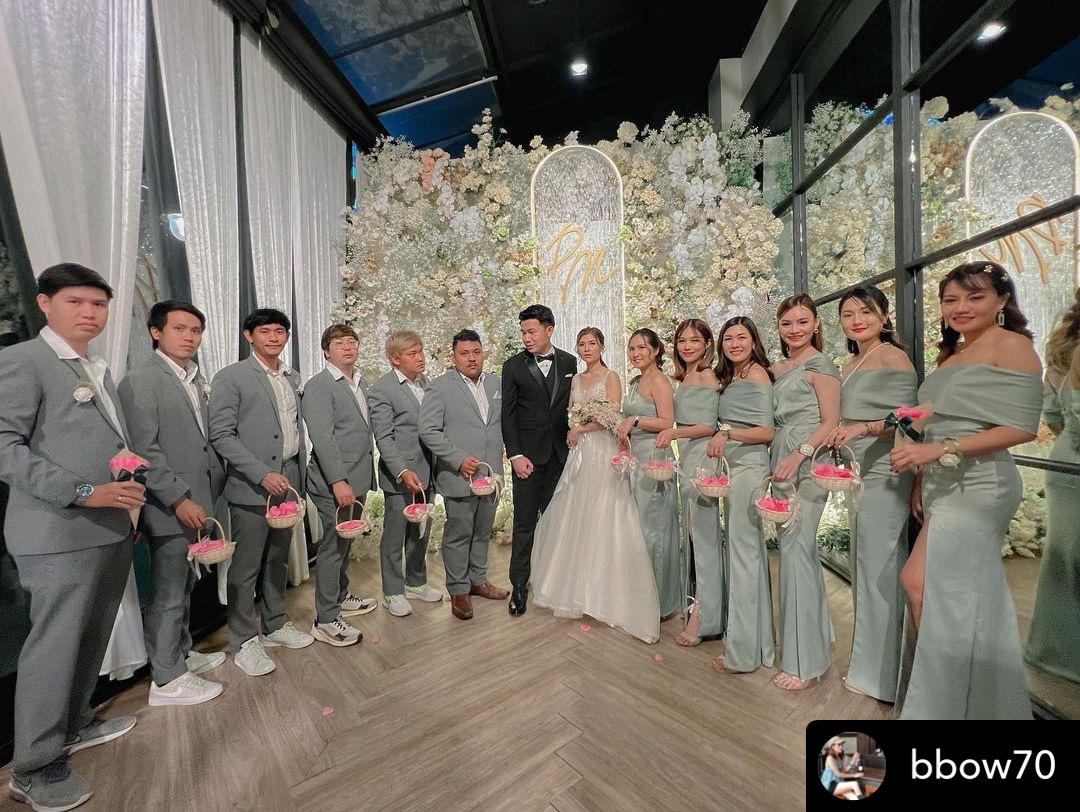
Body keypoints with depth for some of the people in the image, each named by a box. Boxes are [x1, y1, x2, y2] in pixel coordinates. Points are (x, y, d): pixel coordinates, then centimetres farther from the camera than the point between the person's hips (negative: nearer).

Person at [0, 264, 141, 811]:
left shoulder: (99, 371, 17)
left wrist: (130, 483, 6)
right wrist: (83, 493, -21)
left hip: (112, 529, 8)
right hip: (60, 533, -7)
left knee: (92, 638, 18)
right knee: (55, 643, 2)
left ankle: (75, 724, 35)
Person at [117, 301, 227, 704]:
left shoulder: (196, 379, 11)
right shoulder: (140, 380, -12)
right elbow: (143, 450, -18)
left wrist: (214, 486, 7)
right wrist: (179, 499, -19)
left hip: (196, 501, 8)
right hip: (170, 507, -8)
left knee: (183, 585, 21)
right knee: (167, 594, 5)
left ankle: (182, 652, 37)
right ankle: (167, 679, 20)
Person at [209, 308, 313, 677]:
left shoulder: (293, 378, 12)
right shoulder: (231, 377, -7)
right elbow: (221, 435, -12)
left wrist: (300, 476, 12)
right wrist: (263, 475, -18)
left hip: (289, 482, 6)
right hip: (252, 487, -6)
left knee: (279, 560, 17)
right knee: (246, 567, 5)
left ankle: (275, 624, 33)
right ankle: (243, 641, 22)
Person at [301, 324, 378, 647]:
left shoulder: (361, 384, 13)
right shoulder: (318, 387, -12)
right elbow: (322, 438, -20)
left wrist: (366, 475, 11)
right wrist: (339, 481, -25)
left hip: (357, 479, 8)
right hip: (335, 483, -8)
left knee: (345, 543, 20)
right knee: (332, 546, 0)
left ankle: (341, 597, 37)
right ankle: (326, 620, 13)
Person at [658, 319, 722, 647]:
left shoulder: (707, 376, -8)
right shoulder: (684, 378, 17)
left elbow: (710, 425, -14)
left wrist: (674, 432, -25)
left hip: (702, 458, -9)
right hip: (686, 459, 9)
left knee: (703, 533, -5)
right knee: (694, 533, 14)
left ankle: (702, 618, 3)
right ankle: (700, 603, 28)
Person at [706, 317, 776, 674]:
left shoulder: (756, 373, -7)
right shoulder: (731, 377, 19)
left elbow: (767, 432, -14)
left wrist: (727, 433, -24)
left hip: (749, 467, -9)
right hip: (733, 468, 9)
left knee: (743, 551, -4)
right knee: (746, 551, 13)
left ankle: (743, 652, 7)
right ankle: (756, 639, 26)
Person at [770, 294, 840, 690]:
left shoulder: (820, 366, -5)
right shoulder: (777, 368, 17)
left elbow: (831, 422, -10)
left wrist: (798, 456, -21)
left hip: (806, 465, -8)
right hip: (781, 461, 8)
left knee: (795, 548, -8)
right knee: (800, 548, 14)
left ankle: (803, 660, 5)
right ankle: (817, 638, 31)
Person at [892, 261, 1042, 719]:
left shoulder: (1011, 345, -6)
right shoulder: (951, 353, 16)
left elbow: (1022, 428, -14)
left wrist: (940, 450, -20)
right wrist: (920, 479, 11)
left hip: (977, 485, -7)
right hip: (946, 486, 8)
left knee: (918, 582, -5)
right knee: (969, 595, 13)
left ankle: (945, 701, 13)